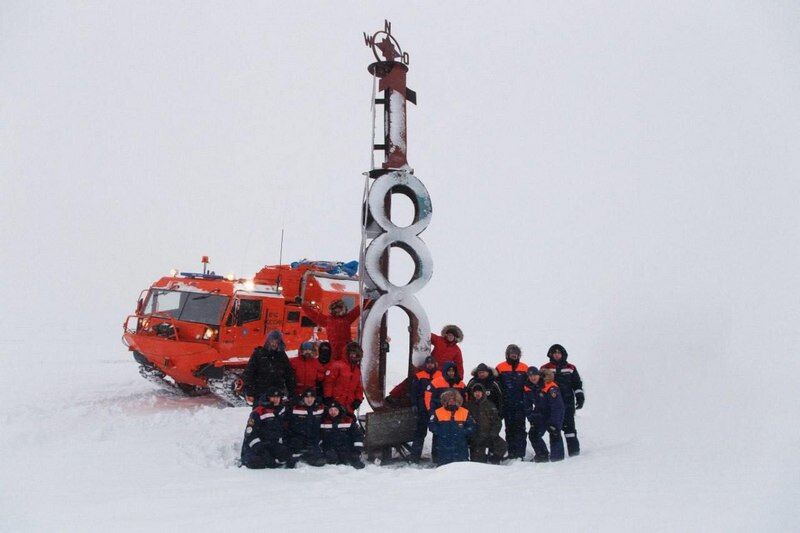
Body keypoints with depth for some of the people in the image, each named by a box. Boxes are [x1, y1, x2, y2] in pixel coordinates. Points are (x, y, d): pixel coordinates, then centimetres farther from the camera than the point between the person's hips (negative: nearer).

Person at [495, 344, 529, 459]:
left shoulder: (524, 368, 8)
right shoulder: (500, 368, 4)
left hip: (520, 404, 0)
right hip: (507, 405, 0)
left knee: (520, 428, -4)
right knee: (509, 428, 6)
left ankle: (520, 452, -4)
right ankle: (511, 452, 11)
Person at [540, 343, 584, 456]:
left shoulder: (570, 368, 12)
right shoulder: (545, 369, 8)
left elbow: (577, 384, 15)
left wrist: (580, 397, 6)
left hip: (568, 401, 0)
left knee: (569, 425, -5)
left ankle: (574, 448, -2)